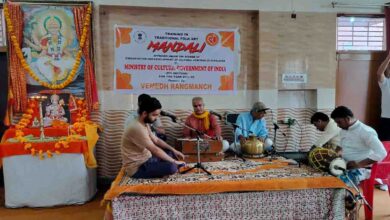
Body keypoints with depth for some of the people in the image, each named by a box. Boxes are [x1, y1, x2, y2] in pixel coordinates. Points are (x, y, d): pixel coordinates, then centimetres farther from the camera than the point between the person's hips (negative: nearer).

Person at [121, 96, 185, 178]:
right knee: (172, 167, -28)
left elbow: (156, 140, 15)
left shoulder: (145, 124, 6)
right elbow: (155, 150, -25)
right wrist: (174, 161, -16)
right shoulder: (137, 128, -26)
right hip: (137, 168, -10)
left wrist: (174, 150, 4)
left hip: (145, 159, 10)